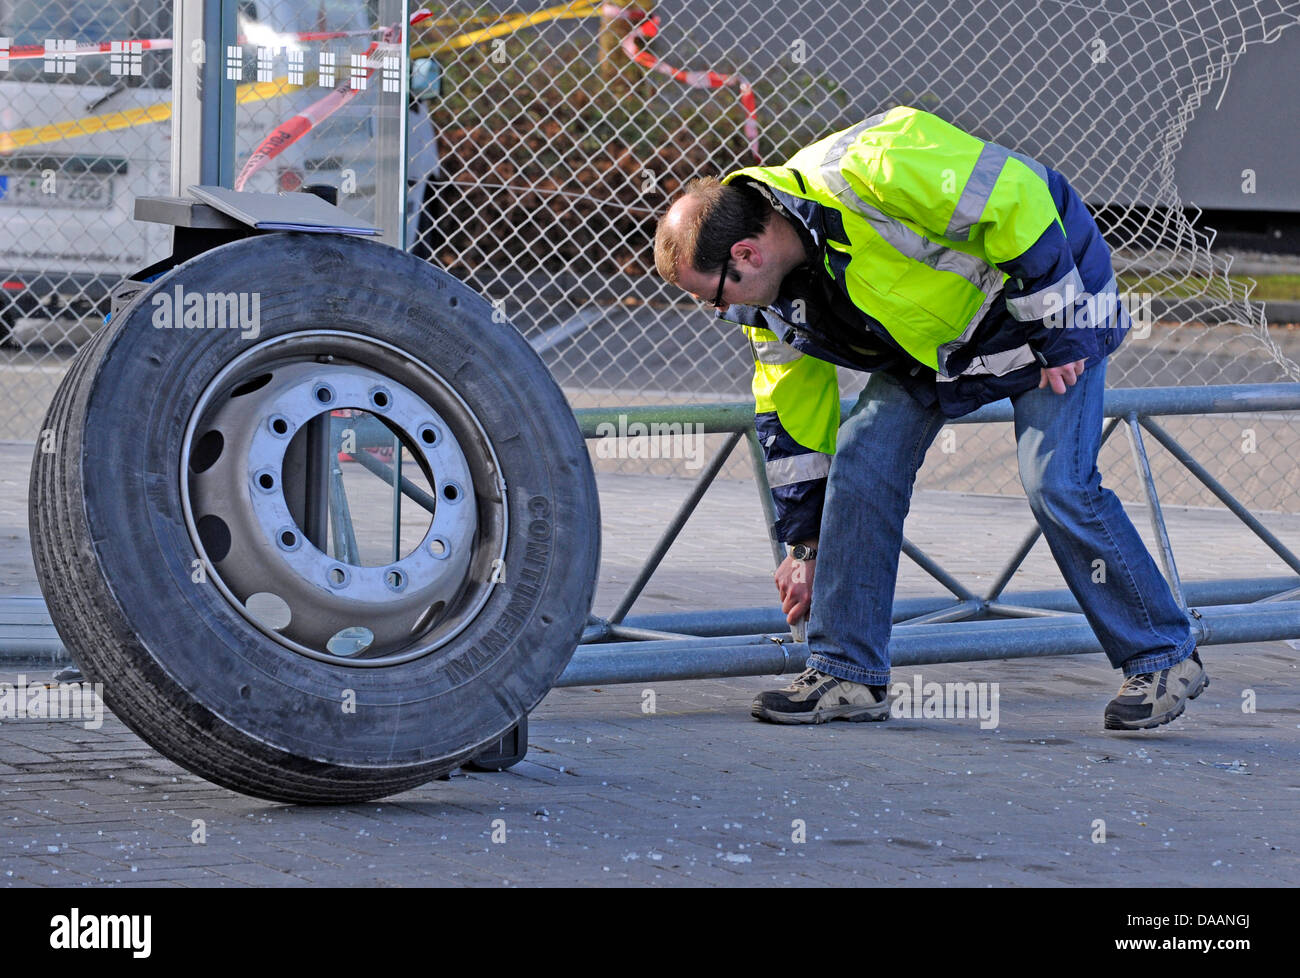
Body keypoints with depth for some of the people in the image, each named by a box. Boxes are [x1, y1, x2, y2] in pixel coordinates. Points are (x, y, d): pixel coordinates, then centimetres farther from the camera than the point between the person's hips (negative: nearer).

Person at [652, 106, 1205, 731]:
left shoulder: (866, 174, -36)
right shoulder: (770, 294, -9)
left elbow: (1014, 194, -31)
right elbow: (789, 412, 5)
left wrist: (1057, 332, -24)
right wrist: (804, 544, 9)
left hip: (1050, 292, -7)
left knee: (1057, 484, -17)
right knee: (862, 462, -7)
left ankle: (1162, 660, -2)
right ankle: (847, 675, 0)